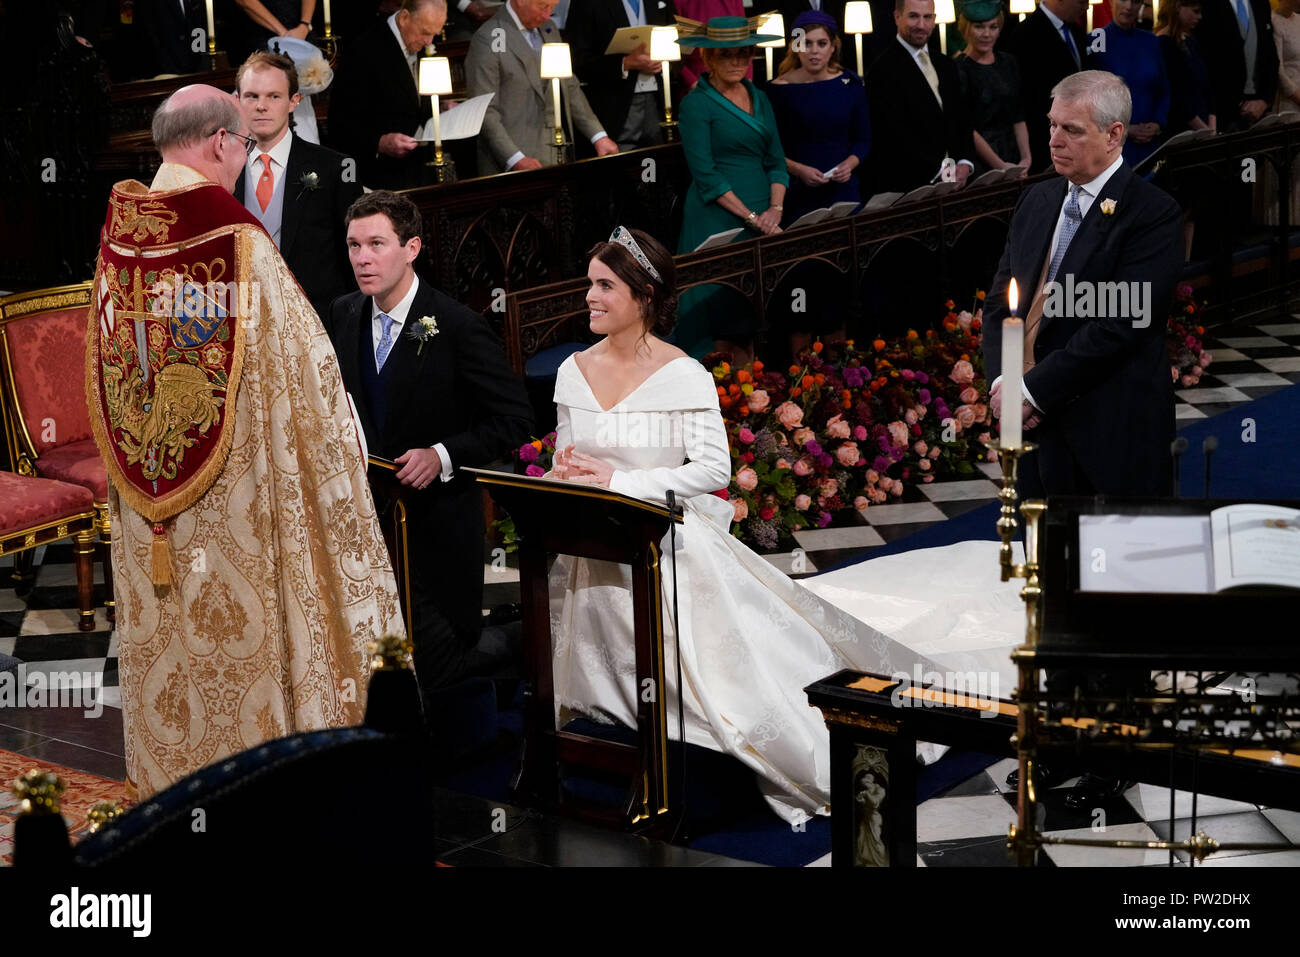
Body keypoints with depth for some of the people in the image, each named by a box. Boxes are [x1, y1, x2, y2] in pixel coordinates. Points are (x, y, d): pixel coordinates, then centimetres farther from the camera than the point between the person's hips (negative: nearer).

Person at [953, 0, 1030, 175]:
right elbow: (966, 127, -11)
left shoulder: (1009, 63, 12)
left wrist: (1026, 159, -2)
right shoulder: (958, 68, -7)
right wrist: (999, 165, -14)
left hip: (1011, 157, 5)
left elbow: (1018, 119, 12)